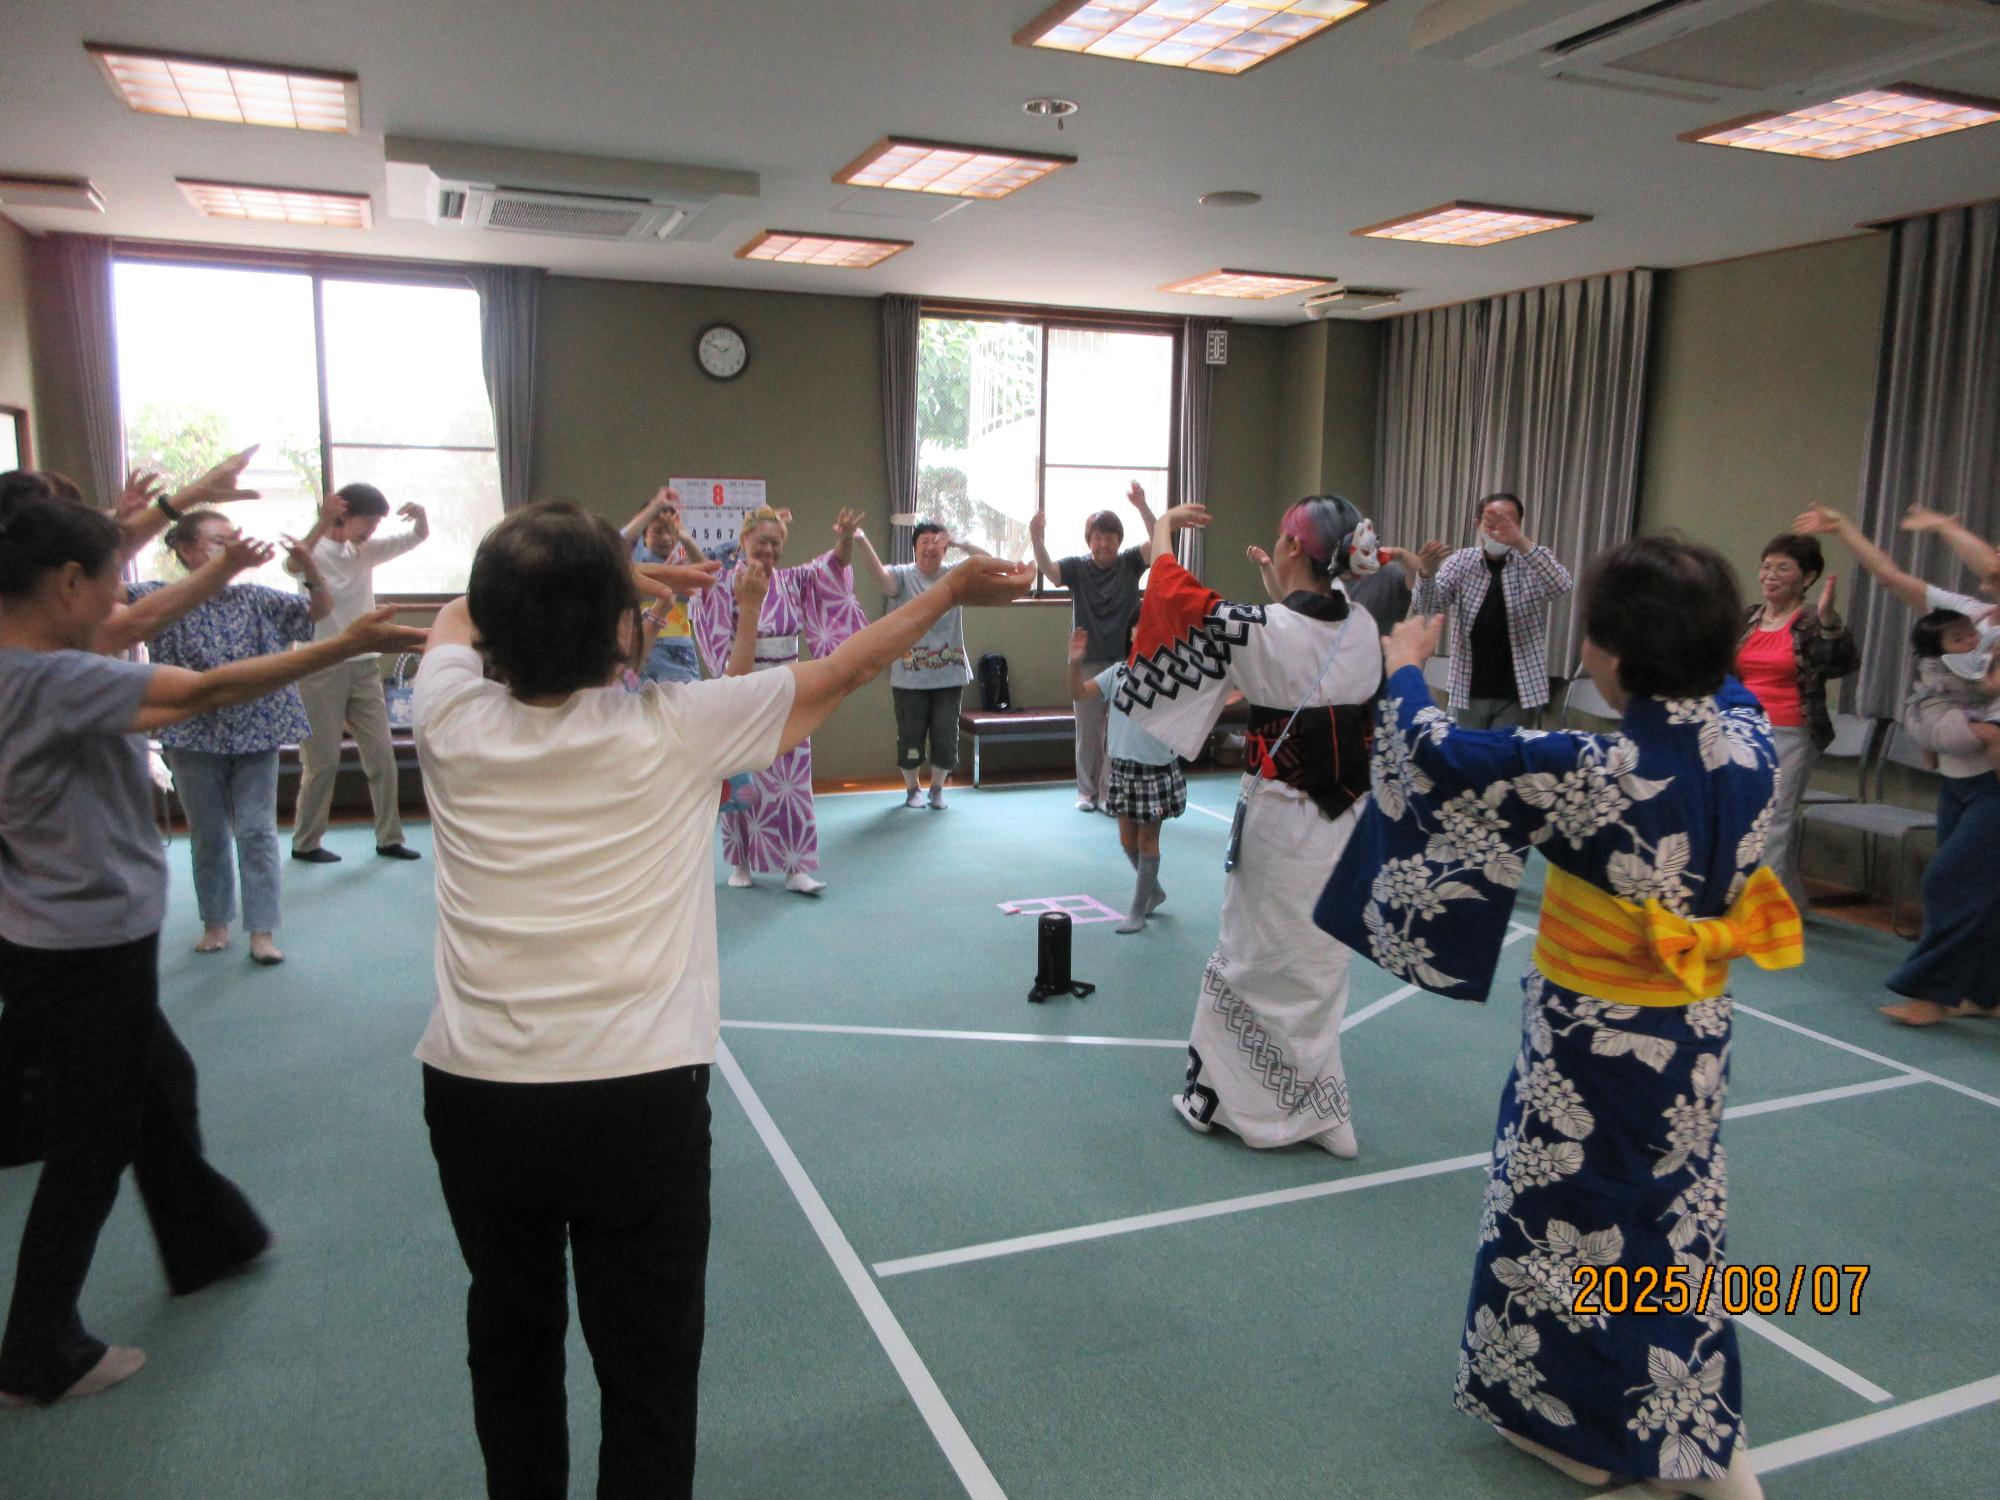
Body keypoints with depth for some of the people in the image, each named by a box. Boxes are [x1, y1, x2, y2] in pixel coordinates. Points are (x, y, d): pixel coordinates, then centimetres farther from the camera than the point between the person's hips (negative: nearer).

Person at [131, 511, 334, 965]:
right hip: (195, 737, -1)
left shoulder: (253, 598, 2)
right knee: (208, 835, 12)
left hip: (256, 734, 1)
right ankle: (216, 922, 26)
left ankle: (263, 929, 7)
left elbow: (320, 609, -1)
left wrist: (310, 569, -24)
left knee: (257, 832, 1)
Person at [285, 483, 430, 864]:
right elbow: (292, 564, -34)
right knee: (322, 762, 1)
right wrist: (322, 523, -48)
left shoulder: (367, 550, 8)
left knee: (382, 756, 6)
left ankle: (389, 838, 16)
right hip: (320, 671, -6)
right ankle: (305, 843, 15)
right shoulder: (315, 550, -10)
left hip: (364, 667, 6)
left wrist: (420, 516, -17)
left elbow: (418, 537, 6)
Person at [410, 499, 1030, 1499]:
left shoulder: (450, 719, -6)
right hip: (639, 1098, -3)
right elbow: (839, 672, 2)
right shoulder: (673, 731, -12)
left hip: (474, 1092, 4)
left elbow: (458, 619, 19)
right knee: (649, 1370, 11)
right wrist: (951, 591, 16)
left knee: (510, 1335, 24)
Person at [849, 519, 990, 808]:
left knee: (946, 736, 7)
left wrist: (961, 544, -25)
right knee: (910, 736, 6)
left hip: (950, 675, 2)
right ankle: (912, 789, 27)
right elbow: (880, 575, -26)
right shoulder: (903, 576, -4)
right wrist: (861, 542, -46)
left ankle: (938, 789, 27)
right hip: (909, 677, -2)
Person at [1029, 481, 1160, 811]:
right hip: (1087, 663, 0)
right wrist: (1037, 541, -40)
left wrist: (1142, 507, -32)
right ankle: (1087, 792, 20)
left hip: (1124, 662, 0)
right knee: (1088, 734, 8)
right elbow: (1048, 570, -19)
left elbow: (1156, 543, -15)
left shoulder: (1130, 563, 0)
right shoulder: (1077, 566, -2)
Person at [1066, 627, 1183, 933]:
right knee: (1128, 840, 15)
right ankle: (1154, 890, 40)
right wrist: (1075, 662, -17)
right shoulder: (1118, 671, -1)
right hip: (1123, 767, 5)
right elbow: (1079, 693, -1)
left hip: (1157, 769, -5)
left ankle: (1137, 912, 17)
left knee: (1147, 841, 6)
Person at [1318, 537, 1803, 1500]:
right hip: (1697, 1032, 6)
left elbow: (1438, 760, -17)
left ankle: (1567, 1416, 35)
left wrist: (1404, 667, 1)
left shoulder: (1594, 771, -29)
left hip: (1593, 1038, -6)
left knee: (1567, 1217, 15)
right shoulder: (1750, 739, -11)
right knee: (1676, 1219, 22)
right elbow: (1717, 689, 15)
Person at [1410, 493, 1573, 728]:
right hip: (1468, 692, 2)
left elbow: (1560, 587, -24)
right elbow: (1425, 606, -12)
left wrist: (1522, 543, -38)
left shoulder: (1533, 561, -4)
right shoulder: (1461, 561, 0)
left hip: (1518, 694, -2)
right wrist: (1426, 574, -35)